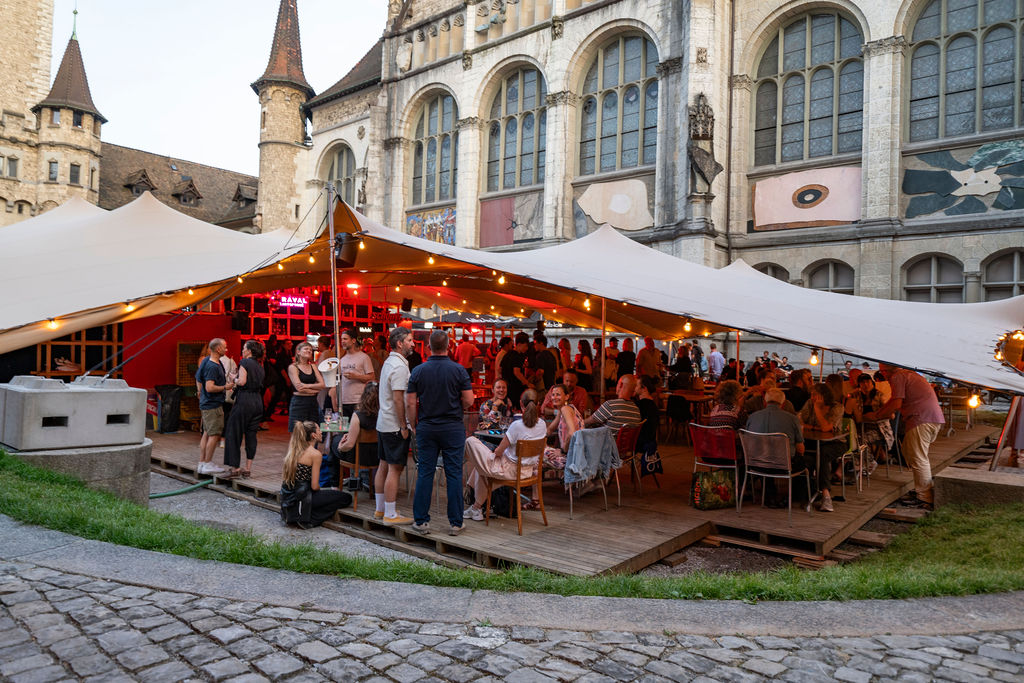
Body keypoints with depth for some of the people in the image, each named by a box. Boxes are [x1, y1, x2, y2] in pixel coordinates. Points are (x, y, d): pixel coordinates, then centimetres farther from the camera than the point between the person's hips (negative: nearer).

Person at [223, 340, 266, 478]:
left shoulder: (245, 362, -7)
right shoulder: (259, 365, 16)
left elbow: (242, 381, -18)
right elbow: (259, 383, 13)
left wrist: (234, 380, 3)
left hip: (244, 400, -7)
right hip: (258, 401, 7)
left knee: (233, 433, 3)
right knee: (251, 435, 9)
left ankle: (235, 468, 3)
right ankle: (248, 468, 11)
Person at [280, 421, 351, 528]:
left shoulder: (294, 449, 8)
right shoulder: (315, 454, -14)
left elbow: (284, 477, 12)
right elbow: (314, 486, -15)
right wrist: (319, 489, 8)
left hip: (286, 498, 8)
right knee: (346, 498, 0)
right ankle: (309, 520, -6)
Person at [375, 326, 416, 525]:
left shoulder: (388, 362, 14)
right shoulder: (399, 366, -17)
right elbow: (398, 399, -20)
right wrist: (404, 426, -17)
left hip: (383, 423, 10)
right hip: (395, 425, -10)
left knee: (384, 466, 15)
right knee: (395, 469, -5)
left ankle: (380, 509, 23)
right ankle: (391, 515, 0)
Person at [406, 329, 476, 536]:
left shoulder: (418, 371, -2)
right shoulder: (458, 370, -6)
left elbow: (410, 404, -2)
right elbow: (469, 400, -7)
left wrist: (414, 426, 11)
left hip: (426, 428, 2)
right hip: (453, 427, -1)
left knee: (424, 474, 7)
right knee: (454, 474, 3)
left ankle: (421, 521, 11)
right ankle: (455, 523, 7)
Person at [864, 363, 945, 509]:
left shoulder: (897, 377, -7)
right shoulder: (907, 374, 25)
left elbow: (896, 405, -13)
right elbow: (893, 400, 30)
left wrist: (876, 416, -3)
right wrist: (877, 412, 28)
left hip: (922, 419, -10)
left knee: (918, 459, -6)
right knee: (908, 451, 18)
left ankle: (924, 498, -3)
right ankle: (921, 489, 22)